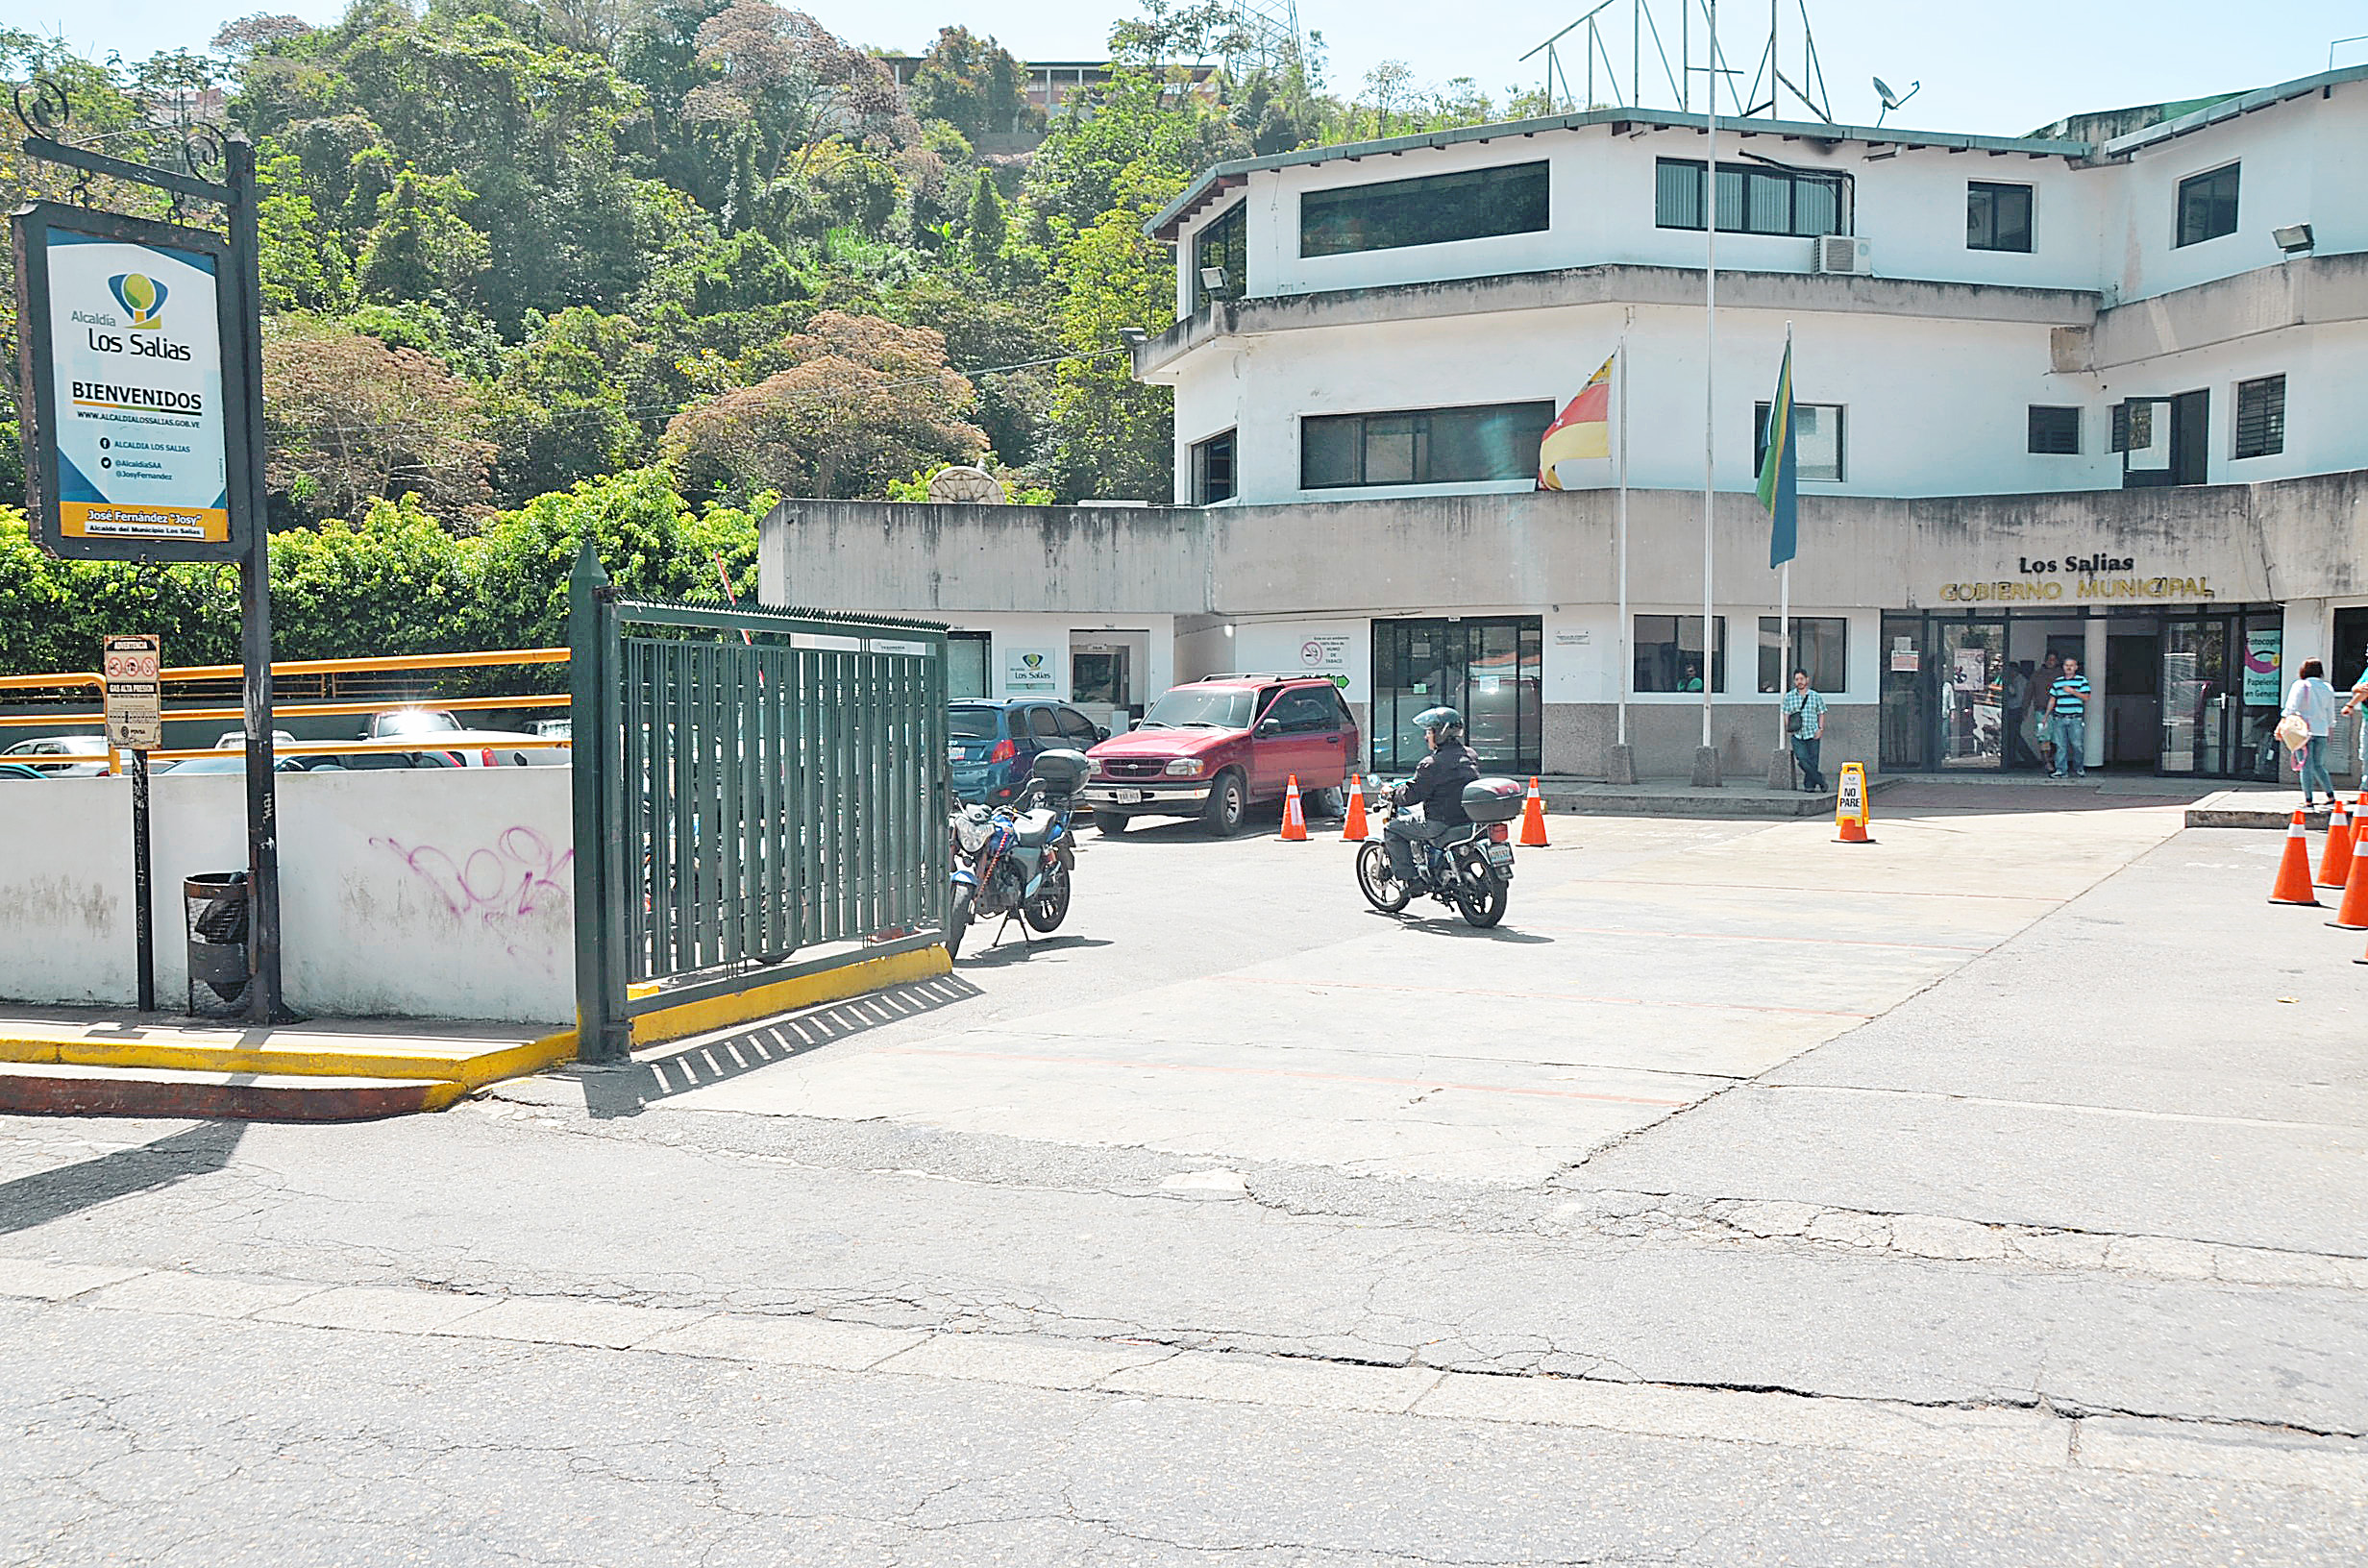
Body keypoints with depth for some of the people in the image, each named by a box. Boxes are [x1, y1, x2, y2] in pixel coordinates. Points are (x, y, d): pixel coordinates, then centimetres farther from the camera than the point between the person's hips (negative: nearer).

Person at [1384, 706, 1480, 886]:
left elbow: (1411, 794, -14)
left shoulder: (1433, 764, -17)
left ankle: (1407, 877, 0)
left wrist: (1392, 794, 6)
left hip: (1442, 824, -9)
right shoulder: (1471, 756, 9)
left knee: (1393, 829, 4)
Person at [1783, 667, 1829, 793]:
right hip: (1797, 735, 0)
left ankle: (1809, 785, 10)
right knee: (1802, 759, -15)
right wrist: (1788, 728, -3)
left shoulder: (1815, 696, 5)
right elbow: (1786, 713, 12)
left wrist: (1820, 729, -2)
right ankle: (1819, 779, -2)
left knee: (1812, 761, -1)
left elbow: (1821, 713, 10)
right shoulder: (1789, 696, 8)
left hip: (1812, 734, 0)